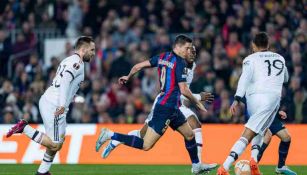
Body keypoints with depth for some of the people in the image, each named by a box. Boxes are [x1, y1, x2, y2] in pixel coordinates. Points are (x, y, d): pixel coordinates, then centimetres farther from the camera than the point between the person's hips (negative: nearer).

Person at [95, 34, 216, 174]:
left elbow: (139, 66, 12)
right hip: (166, 108, -10)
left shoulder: (162, 57, 9)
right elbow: (183, 90, -19)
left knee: (189, 135, 22)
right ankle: (110, 135, -11)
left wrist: (128, 77, 30)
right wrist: (197, 103, -4)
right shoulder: (180, 62, -15)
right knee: (146, 145, -10)